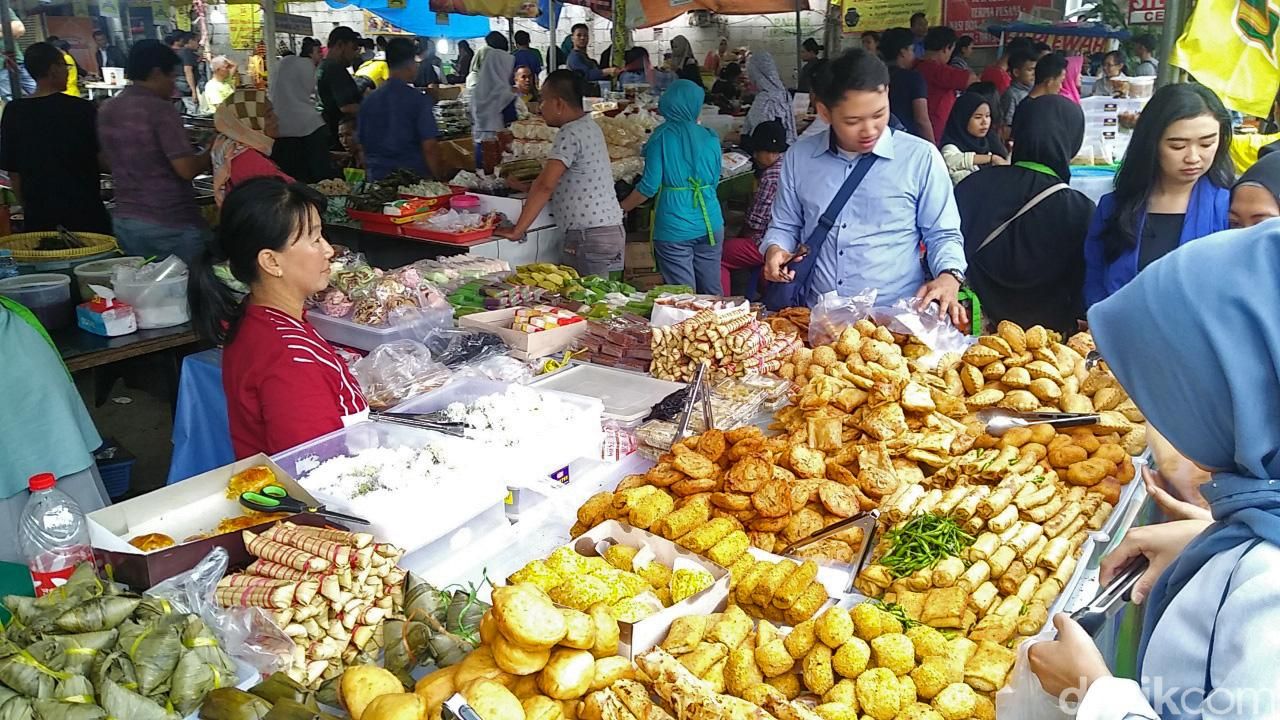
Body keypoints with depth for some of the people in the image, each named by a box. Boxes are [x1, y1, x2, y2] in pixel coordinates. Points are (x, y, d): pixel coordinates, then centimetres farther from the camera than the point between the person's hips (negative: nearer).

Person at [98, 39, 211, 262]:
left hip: (124, 222, 7)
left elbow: (106, 163, 19)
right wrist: (212, 151, -2)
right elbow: (187, 169, -18)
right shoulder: (160, 109, -14)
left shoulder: (107, 110, 8)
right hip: (171, 225, -7)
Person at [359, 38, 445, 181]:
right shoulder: (419, 100, -8)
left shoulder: (368, 101, 6)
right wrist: (440, 180, -3)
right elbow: (429, 147, -13)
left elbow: (361, 145, 11)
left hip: (378, 180, 5)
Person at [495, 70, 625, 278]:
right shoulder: (588, 126, 14)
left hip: (590, 236, -9)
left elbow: (546, 186, -23)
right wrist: (529, 188, 19)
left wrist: (517, 231, -21)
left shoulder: (570, 134, -15)